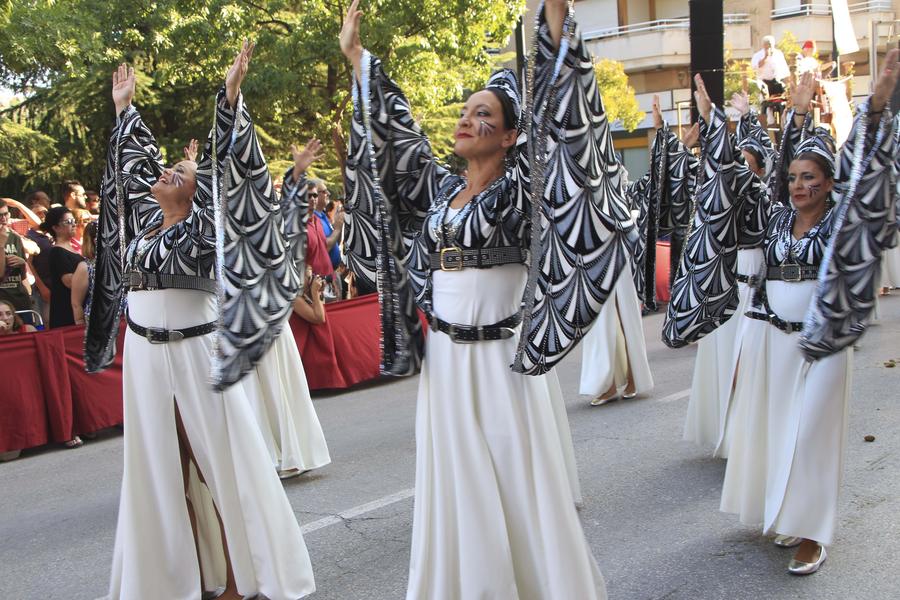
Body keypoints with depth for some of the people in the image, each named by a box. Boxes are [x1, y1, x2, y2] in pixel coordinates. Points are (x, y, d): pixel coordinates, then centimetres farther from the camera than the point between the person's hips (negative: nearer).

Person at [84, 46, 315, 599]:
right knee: (164, 470, 10)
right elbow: (134, 158, 25)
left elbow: (221, 163, -13)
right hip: (145, 359, 6)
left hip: (196, 356, -6)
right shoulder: (144, 220, 12)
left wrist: (231, 95, -18)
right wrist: (125, 107, 34)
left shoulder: (202, 228, -4)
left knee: (220, 462, 1)